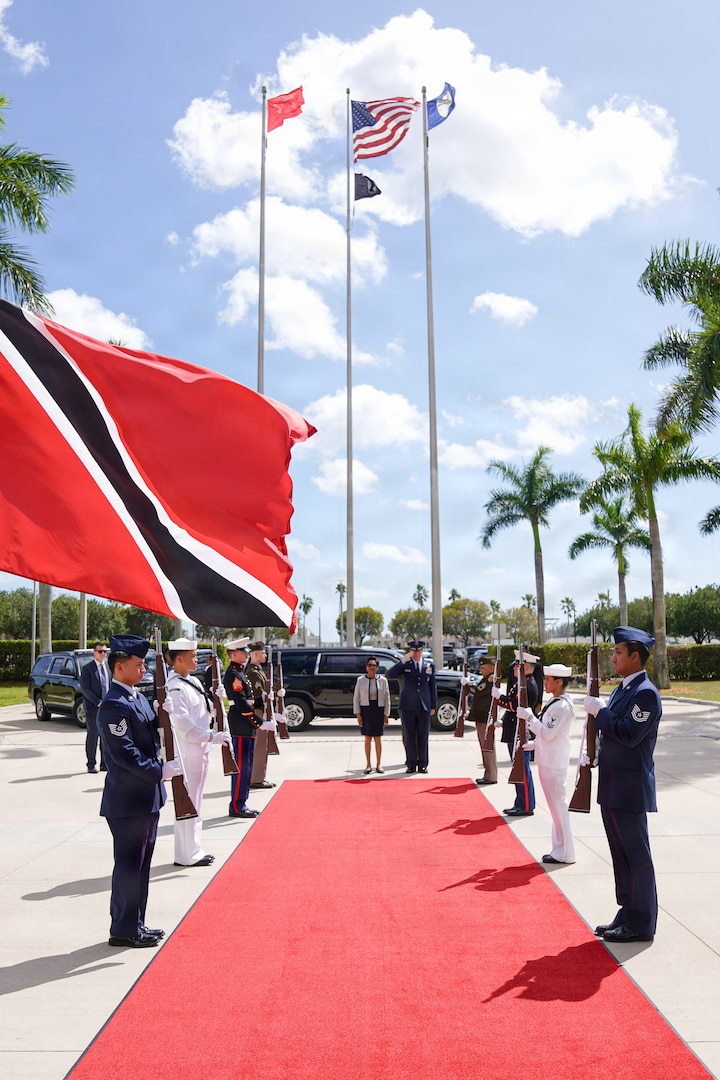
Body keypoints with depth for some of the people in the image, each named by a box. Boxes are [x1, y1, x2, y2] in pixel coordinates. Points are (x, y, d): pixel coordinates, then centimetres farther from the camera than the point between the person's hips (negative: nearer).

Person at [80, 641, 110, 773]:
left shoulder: (109, 667, 12)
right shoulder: (87, 668, -5)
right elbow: (85, 689, -10)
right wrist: (99, 702, -15)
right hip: (93, 708, -5)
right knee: (92, 736, -1)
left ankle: (105, 763, 15)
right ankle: (91, 764, 8)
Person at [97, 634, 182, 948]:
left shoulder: (137, 698, 12)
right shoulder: (114, 705, -19)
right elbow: (125, 754, -24)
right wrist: (161, 771, -21)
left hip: (146, 797, 10)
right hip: (128, 801, -10)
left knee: (141, 862, 18)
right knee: (129, 864, 2)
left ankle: (135, 924, 29)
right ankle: (124, 930, 14)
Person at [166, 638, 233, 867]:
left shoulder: (194, 681, 12)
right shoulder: (174, 688, -18)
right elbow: (184, 725, -22)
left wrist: (215, 700, 0)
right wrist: (212, 737, -21)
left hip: (200, 751, 10)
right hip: (187, 753, -10)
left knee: (195, 803, 16)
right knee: (188, 804, -1)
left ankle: (194, 850, 26)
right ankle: (187, 855, 8)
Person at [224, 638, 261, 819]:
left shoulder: (240, 672, 17)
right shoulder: (233, 675, -15)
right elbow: (241, 703, -20)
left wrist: (257, 721, 14)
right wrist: (258, 722, -18)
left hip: (246, 727, 10)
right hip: (240, 726, -10)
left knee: (245, 766, 14)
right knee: (241, 766, -5)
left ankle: (241, 805, 21)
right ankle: (237, 807, 1)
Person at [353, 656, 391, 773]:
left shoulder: (383, 680, 0)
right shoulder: (360, 680, 0)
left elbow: (387, 698, 3)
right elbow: (356, 698, 3)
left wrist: (386, 714, -1)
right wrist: (358, 714, -2)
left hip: (379, 711, 0)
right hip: (365, 711, 0)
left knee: (378, 739, 4)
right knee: (368, 739, 4)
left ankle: (378, 764, 14)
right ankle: (368, 765, 11)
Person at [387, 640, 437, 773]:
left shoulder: (430, 665, 7)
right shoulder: (404, 664, 1)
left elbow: (433, 686, 10)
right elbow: (390, 675, -14)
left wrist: (434, 706, 6)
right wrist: (403, 660, -22)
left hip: (424, 706, 1)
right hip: (408, 706, -1)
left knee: (423, 737, 4)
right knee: (409, 736, 4)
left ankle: (422, 764, 12)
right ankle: (411, 764, 10)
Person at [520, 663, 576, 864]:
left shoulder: (562, 706, -19)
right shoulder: (555, 703, 12)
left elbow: (547, 733, -22)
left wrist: (529, 717, -17)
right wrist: (534, 744, 14)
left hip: (554, 763, -10)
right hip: (548, 760, 10)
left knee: (558, 804, -2)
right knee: (556, 804, 15)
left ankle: (565, 853, 7)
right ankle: (560, 849, 24)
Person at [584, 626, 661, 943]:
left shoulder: (645, 693, -16)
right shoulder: (622, 689, 14)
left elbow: (629, 735, -24)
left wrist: (599, 711, -17)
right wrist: (596, 755, 7)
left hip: (630, 791, -9)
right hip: (613, 789, 9)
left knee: (636, 857, 2)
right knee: (621, 855, 16)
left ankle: (641, 924, 12)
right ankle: (627, 914, 28)